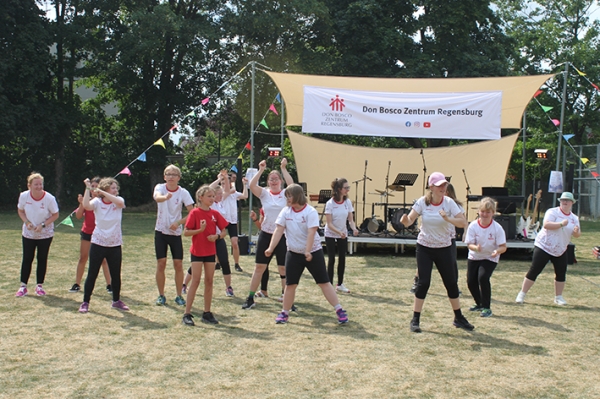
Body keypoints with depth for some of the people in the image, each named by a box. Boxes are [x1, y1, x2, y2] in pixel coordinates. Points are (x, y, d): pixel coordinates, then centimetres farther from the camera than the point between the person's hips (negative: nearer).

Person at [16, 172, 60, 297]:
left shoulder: (49, 198, -19)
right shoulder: (24, 196, -13)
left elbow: (55, 215, -8)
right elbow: (20, 210, 4)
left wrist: (43, 225, -20)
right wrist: (27, 222, -13)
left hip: (45, 234, -1)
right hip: (28, 234, 1)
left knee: (42, 259, 5)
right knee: (27, 259, 2)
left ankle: (39, 286, 16)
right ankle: (23, 286, 11)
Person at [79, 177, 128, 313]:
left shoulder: (118, 200, 0)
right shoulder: (97, 202, -5)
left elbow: (120, 203, -26)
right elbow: (86, 206, -26)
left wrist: (102, 192, -26)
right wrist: (88, 189, -25)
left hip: (115, 245, 2)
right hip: (98, 244, -2)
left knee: (116, 275, 10)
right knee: (92, 274, 1)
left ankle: (116, 301, 26)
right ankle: (85, 302, 11)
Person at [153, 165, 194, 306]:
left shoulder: (183, 192, -7)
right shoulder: (160, 187, -7)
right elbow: (157, 197, -32)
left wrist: (178, 222, -21)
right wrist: (165, 197, -55)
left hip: (176, 232, 0)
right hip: (160, 231, 0)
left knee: (178, 264, 0)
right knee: (161, 264, -1)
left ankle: (179, 295, 13)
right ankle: (161, 295, 13)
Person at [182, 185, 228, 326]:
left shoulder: (215, 214, 5)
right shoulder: (195, 213, -9)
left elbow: (224, 231, 8)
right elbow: (186, 232, -11)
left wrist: (216, 236, -12)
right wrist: (200, 230, -24)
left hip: (210, 252, 5)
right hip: (197, 251, -5)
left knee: (209, 281, 7)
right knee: (196, 280, -6)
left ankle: (207, 313, 16)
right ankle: (187, 314, -1)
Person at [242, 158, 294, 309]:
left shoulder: (286, 194, 0)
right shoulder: (264, 194, 3)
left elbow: (292, 185, -21)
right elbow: (252, 185, -14)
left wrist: (283, 168, -19)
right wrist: (261, 170, -14)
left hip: (283, 235, -1)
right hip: (266, 234, 2)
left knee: (284, 268, 4)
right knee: (259, 267, 6)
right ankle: (250, 298, 13)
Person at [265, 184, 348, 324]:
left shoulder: (310, 211, -15)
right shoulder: (285, 211, -2)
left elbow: (311, 232, -22)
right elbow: (279, 230, -5)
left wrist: (308, 251, -30)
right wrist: (271, 248, -14)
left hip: (313, 252, -3)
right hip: (293, 253, 4)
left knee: (324, 282, -1)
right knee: (290, 284, 4)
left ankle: (339, 311, 5)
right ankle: (285, 313, 17)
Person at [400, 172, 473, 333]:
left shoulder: (448, 202, -10)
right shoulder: (422, 202, -11)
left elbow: (462, 222, -15)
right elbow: (409, 221, -14)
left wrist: (448, 219, -32)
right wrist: (405, 220, -37)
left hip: (444, 248, 1)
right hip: (425, 248, -1)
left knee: (451, 282, 5)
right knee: (423, 283, -7)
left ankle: (459, 318, 24)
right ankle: (415, 320, 6)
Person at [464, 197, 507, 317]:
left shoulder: (497, 228, -18)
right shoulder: (473, 226, -14)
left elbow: (503, 247, -16)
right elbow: (469, 244, -14)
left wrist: (497, 251, -39)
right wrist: (476, 248, -37)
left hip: (490, 258, -3)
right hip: (474, 257, 3)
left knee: (483, 277, -24)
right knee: (471, 281, 1)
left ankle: (486, 307, -8)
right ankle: (479, 304, 30)